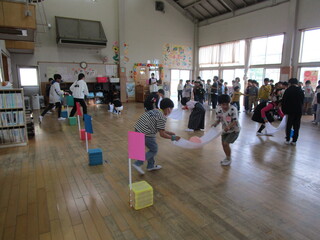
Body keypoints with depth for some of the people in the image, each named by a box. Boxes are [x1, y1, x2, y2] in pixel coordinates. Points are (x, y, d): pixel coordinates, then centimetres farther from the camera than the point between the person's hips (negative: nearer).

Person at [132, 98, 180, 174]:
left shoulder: (155, 111, 15)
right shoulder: (162, 117, -12)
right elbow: (162, 134, -11)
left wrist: (169, 133, 23)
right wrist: (172, 138, 2)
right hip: (146, 134, -9)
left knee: (152, 148, 23)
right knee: (154, 150, 10)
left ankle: (151, 166, 34)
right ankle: (138, 164, 5)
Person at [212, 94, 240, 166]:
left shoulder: (233, 109, -25)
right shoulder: (218, 109, -11)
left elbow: (235, 121, -26)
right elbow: (218, 119, 1)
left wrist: (229, 126, -41)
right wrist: (215, 124, -20)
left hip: (234, 130, -6)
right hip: (225, 130, 6)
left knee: (226, 143, -13)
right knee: (223, 144, 10)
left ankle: (228, 159, 10)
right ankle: (227, 157, 35)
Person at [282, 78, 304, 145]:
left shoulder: (288, 90, -5)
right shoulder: (301, 91, 7)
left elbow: (284, 101, -5)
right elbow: (302, 101, 10)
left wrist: (284, 110, 2)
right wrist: (299, 108, 13)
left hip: (291, 111, -3)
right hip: (299, 111, 3)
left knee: (289, 125, 6)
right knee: (296, 126, 7)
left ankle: (287, 140, 8)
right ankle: (294, 141, 9)